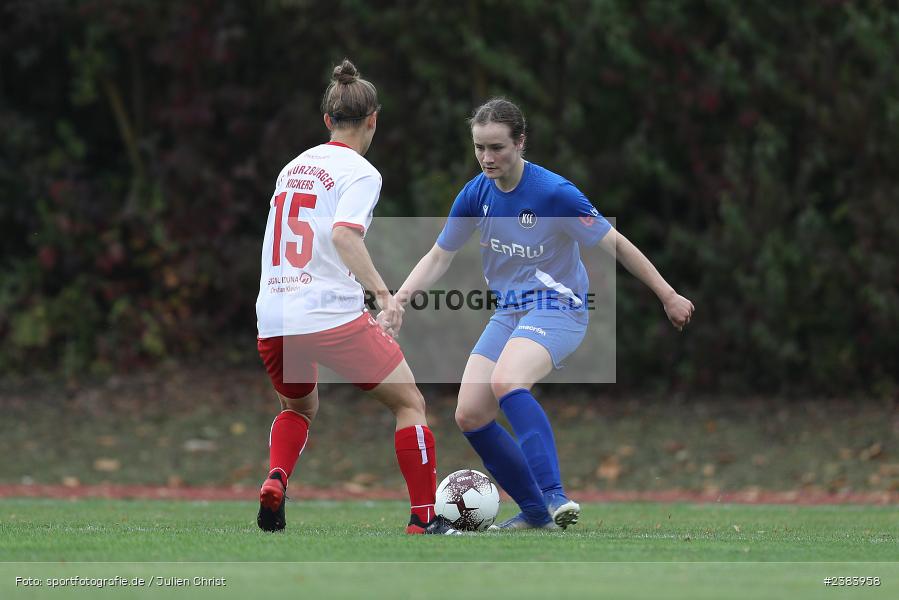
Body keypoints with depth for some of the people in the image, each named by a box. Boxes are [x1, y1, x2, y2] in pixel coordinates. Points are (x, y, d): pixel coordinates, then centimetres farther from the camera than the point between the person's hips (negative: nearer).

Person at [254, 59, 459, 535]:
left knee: (298, 408, 31)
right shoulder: (360, 172, -4)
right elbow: (343, 233, -23)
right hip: (333, 316, -6)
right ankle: (424, 518, 3)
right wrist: (382, 292, -27)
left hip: (273, 320, 6)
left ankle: (275, 481, 3)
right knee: (409, 404, 9)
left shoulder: (293, 167, 16)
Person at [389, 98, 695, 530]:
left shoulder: (554, 194, -18)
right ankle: (535, 511, 9)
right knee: (469, 415, -6)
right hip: (508, 313, 7)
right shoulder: (475, 195, -1)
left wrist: (668, 296, -6)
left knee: (505, 381, -35)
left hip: (557, 309, -7)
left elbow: (615, 243, -10)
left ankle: (554, 496, -40)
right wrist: (400, 297, -5)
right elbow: (438, 258, 11)